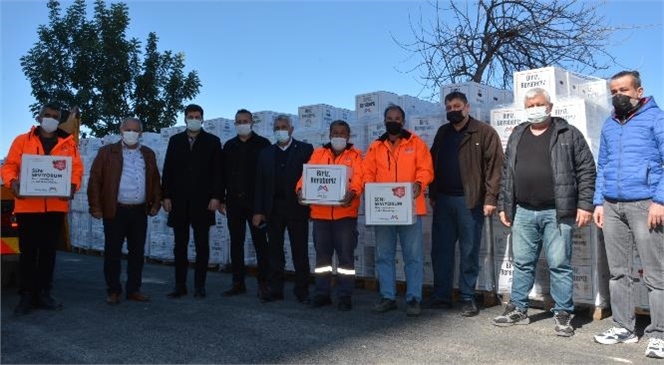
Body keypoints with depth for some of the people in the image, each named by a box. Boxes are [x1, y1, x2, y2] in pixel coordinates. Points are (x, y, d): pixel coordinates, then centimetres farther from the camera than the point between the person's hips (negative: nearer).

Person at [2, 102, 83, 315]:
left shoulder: (68, 143, 10)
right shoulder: (22, 141, 7)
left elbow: (77, 169, 6)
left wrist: (73, 185, -13)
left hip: (56, 206, 2)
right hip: (27, 205, -1)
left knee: (49, 251, 8)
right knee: (28, 251, 3)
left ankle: (43, 294, 18)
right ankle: (26, 296, 11)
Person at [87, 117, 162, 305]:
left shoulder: (148, 154, 12)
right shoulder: (107, 152, 2)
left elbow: (155, 181, 15)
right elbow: (95, 180, -1)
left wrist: (156, 204, 6)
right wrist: (96, 207, -7)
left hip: (139, 212, 3)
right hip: (115, 211, -3)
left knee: (137, 252, 8)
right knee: (112, 252, 3)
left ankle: (134, 289, 18)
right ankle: (113, 291, 14)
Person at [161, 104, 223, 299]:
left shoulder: (212, 141, 4)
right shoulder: (175, 140, 11)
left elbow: (217, 172, 0)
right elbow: (168, 170, 8)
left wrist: (216, 197, -8)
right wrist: (166, 196, 1)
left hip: (202, 201, -2)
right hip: (179, 202, 2)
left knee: (202, 245, 3)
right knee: (180, 245, 7)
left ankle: (199, 286, 11)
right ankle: (180, 285, 14)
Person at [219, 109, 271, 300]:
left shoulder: (263, 144, 0)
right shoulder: (229, 146, 12)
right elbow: (224, 173, 11)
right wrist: (222, 200, 5)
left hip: (256, 201, -4)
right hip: (234, 202, 4)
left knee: (260, 242, -1)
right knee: (236, 242, 8)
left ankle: (263, 284, 4)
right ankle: (238, 283, 16)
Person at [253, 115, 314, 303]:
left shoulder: (305, 150, 2)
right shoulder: (266, 153, 12)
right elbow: (260, 183, 9)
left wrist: (310, 206, -9)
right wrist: (258, 211, 2)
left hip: (297, 208, -3)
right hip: (273, 209, 4)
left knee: (300, 252, 3)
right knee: (274, 251, 8)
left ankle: (302, 291, 11)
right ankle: (275, 290, 16)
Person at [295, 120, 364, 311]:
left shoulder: (355, 155, 5)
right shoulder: (318, 153, 13)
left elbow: (358, 177, -11)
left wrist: (352, 192, -31)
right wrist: (301, 189, -19)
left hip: (345, 212, -2)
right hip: (320, 212, 3)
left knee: (346, 255, 0)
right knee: (322, 254, 10)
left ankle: (345, 296, 10)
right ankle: (322, 293, 21)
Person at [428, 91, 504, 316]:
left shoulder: (484, 132, -2)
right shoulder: (442, 133, 16)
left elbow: (495, 165, -9)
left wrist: (490, 198, -15)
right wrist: (433, 195, 12)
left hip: (469, 201, -5)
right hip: (443, 200, 5)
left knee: (469, 252, 3)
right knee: (440, 249, 7)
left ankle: (468, 298, 13)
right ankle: (441, 296, 17)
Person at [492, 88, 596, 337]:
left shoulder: (569, 134, 2)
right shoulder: (517, 136, 14)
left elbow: (586, 170, -2)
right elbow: (506, 174, 16)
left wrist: (585, 204, -9)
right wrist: (504, 205, 12)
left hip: (557, 212, -4)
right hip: (523, 213, 4)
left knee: (559, 265, 1)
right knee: (522, 263, 11)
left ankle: (563, 314, 13)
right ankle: (518, 309, 22)